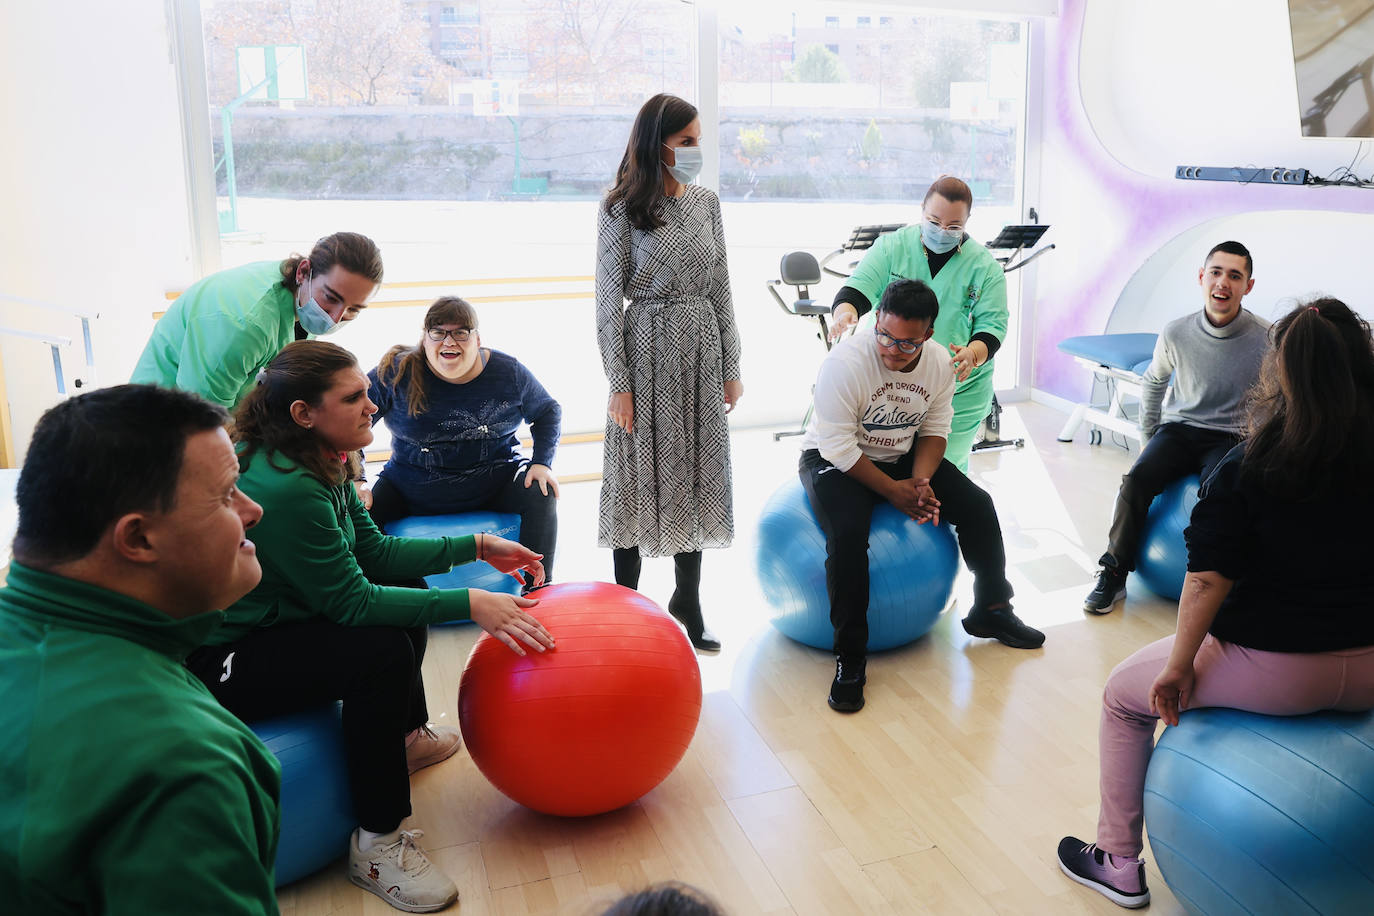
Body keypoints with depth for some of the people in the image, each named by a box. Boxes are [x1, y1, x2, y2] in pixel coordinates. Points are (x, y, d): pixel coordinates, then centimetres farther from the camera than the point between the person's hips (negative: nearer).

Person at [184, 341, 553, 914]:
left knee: (405, 590, 13)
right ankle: (376, 847, -14)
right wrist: (469, 604, -27)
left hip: (275, 623, 10)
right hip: (215, 667, -10)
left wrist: (477, 547, 1)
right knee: (382, 650, -26)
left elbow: (374, 552, 6)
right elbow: (350, 601, -26)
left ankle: (406, 737, 33)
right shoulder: (283, 487, -30)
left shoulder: (321, 463, 0)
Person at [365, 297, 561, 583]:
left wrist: (542, 463, -3)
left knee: (541, 496, -24)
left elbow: (548, 411, 11)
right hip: (412, 491, 0)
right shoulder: (397, 374, -10)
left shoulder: (508, 372, -6)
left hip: (494, 483, 0)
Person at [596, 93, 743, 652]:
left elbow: (720, 289, 10)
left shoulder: (706, 203, 8)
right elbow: (609, 302, -8)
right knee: (641, 474, 2)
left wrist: (731, 368, 8)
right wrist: (619, 384, -12)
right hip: (647, 350, -5)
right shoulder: (621, 209, -6)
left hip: (702, 350, 5)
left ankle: (687, 600, 23)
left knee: (697, 473, 9)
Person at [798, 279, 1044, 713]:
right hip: (834, 460, -6)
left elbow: (935, 429, 1)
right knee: (847, 531, -33)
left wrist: (920, 480, -17)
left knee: (977, 506, -4)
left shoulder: (939, 365, -9)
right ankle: (849, 658, -21)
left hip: (903, 456, 6)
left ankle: (990, 610, 19)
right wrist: (893, 490, -23)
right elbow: (839, 446, -25)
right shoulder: (846, 361, -27)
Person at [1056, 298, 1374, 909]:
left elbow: (1209, 579, -19)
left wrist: (1178, 666, -10)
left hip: (1277, 669, -6)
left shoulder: (1247, 469, -17)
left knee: (1124, 697, 15)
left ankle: (1119, 864, 23)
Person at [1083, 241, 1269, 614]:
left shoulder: (1266, 339, -8)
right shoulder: (1176, 333, -2)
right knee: (1138, 477, -25)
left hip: (1230, 439, -2)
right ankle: (1113, 574, -16)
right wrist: (1148, 437, 14)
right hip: (1179, 429, 2)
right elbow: (1152, 383, 16)